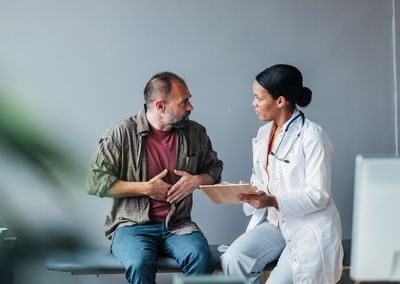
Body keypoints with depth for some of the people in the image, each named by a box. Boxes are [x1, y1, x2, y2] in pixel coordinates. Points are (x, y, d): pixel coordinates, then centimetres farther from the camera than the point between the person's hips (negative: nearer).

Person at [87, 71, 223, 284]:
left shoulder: (195, 133, 8)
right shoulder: (122, 134, -4)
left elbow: (214, 168, 24)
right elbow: (96, 181, -7)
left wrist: (197, 180, 0)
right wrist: (146, 188, -10)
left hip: (177, 225, 3)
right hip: (132, 226, -3)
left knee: (201, 258, -30)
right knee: (140, 264, -35)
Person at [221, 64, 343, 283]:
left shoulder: (311, 135, -14)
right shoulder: (263, 134, 10)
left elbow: (318, 195, -17)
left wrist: (272, 201, -27)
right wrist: (246, 192, -6)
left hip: (308, 229, -6)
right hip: (274, 223, 6)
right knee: (233, 259, -20)